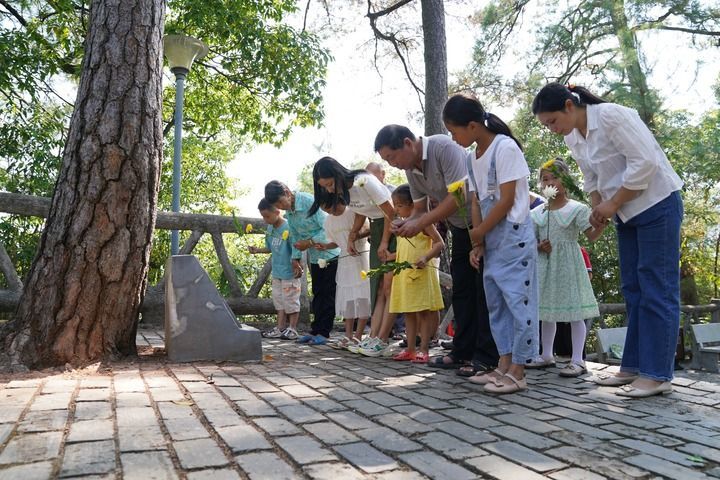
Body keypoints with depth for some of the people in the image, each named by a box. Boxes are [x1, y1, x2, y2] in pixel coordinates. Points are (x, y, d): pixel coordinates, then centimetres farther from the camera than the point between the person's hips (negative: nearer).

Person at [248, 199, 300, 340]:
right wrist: (257, 250, 1)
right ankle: (280, 328, 23)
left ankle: (292, 329, 14)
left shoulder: (288, 228, -19)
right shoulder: (270, 229, 5)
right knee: (279, 300, 14)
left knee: (291, 301, 3)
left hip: (289, 272, -8)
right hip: (277, 272, 8)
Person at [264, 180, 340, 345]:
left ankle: (323, 332, 2)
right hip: (314, 257, 8)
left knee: (327, 295, -3)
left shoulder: (310, 202, -22)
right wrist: (295, 258, 5)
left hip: (330, 253, -8)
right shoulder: (288, 211, 4)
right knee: (317, 294, 11)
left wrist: (309, 242, -22)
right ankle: (316, 330, 16)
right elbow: (295, 236, 12)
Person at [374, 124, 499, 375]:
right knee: (461, 289, 9)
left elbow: (458, 197, -32)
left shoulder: (444, 148, -25)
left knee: (484, 289, -8)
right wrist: (406, 223, -16)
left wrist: (420, 224, -30)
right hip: (461, 226, 8)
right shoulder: (410, 168, 0)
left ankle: (486, 357, -3)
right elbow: (420, 208, 6)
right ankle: (463, 351, 16)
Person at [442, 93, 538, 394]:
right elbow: (477, 201, 10)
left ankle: (517, 372, 2)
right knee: (496, 304, 12)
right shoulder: (474, 156, 12)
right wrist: (478, 243, 3)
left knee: (517, 301, -4)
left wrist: (478, 231, -8)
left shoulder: (505, 147, -12)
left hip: (513, 237, -9)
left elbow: (507, 200, -16)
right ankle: (504, 365, 21)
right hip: (491, 241, 9)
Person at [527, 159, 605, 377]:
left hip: (568, 262, -5)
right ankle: (547, 355, 23)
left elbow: (591, 236, -10)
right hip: (545, 264, 5)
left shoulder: (577, 209, -4)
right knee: (547, 311, 12)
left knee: (574, 311, -3)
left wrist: (602, 223, -28)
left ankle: (577, 360, 3)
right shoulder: (537, 212, 8)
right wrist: (539, 247, -10)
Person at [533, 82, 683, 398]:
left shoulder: (612, 116, -20)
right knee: (633, 289, 9)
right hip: (626, 213, 8)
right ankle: (633, 366, 16)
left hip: (657, 205, -8)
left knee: (657, 289, -6)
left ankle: (657, 375, -1)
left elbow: (644, 162, -24)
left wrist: (611, 205, -19)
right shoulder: (572, 138, 3)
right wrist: (597, 211, -4)